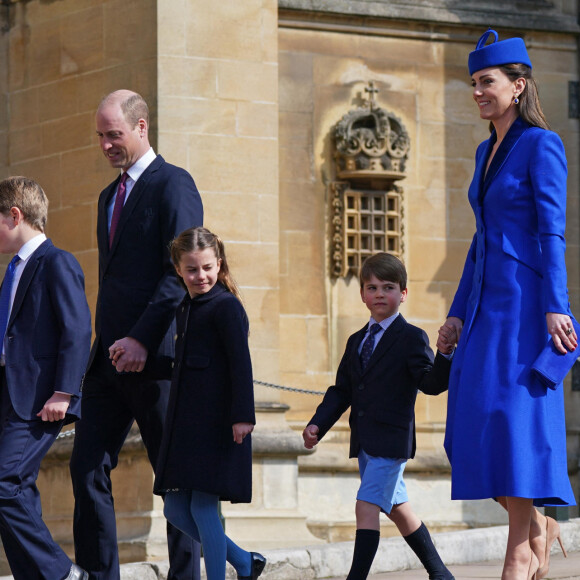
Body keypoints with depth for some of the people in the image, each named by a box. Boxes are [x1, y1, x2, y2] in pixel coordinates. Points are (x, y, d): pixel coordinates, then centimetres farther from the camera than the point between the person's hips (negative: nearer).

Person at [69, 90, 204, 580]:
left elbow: (183, 273, -15)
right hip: (112, 356, 8)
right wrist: (106, 344, 14)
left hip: (156, 355, -8)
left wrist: (142, 339, -20)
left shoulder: (173, 184, -7)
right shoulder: (110, 196, 20)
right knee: (88, 467, 1)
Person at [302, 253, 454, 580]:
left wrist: (446, 354, -36)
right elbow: (341, 391, 16)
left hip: (392, 439, -8)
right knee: (398, 509, 15)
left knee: (367, 505, -16)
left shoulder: (411, 339, -5)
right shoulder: (357, 342, 16)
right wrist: (318, 424, 4)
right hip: (365, 443, 8)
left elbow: (432, 383, -17)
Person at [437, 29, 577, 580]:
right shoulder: (487, 152, 18)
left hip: (525, 301, -8)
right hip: (486, 304, 8)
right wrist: (458, 311, 16)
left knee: (514, 418, -11)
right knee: (477, 426, 3)